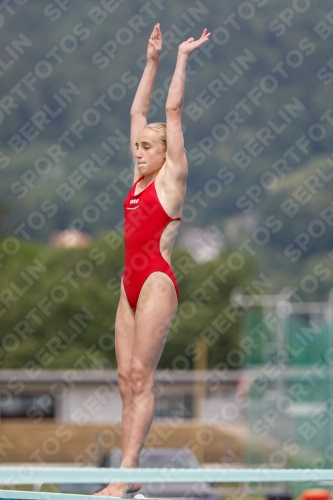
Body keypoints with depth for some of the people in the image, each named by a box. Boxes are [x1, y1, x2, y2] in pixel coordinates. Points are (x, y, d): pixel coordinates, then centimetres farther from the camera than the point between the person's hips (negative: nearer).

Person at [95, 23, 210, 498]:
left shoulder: (171, 176, -2)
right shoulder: (141, 178, 16)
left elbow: (173, 110, -4)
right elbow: (138, 111, 19)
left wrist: (181, 59, 1)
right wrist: (152, 60, 20)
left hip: (157, 282, -8)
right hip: (132, 284, 8)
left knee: (141, 377, -12)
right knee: (127, 378, 2)